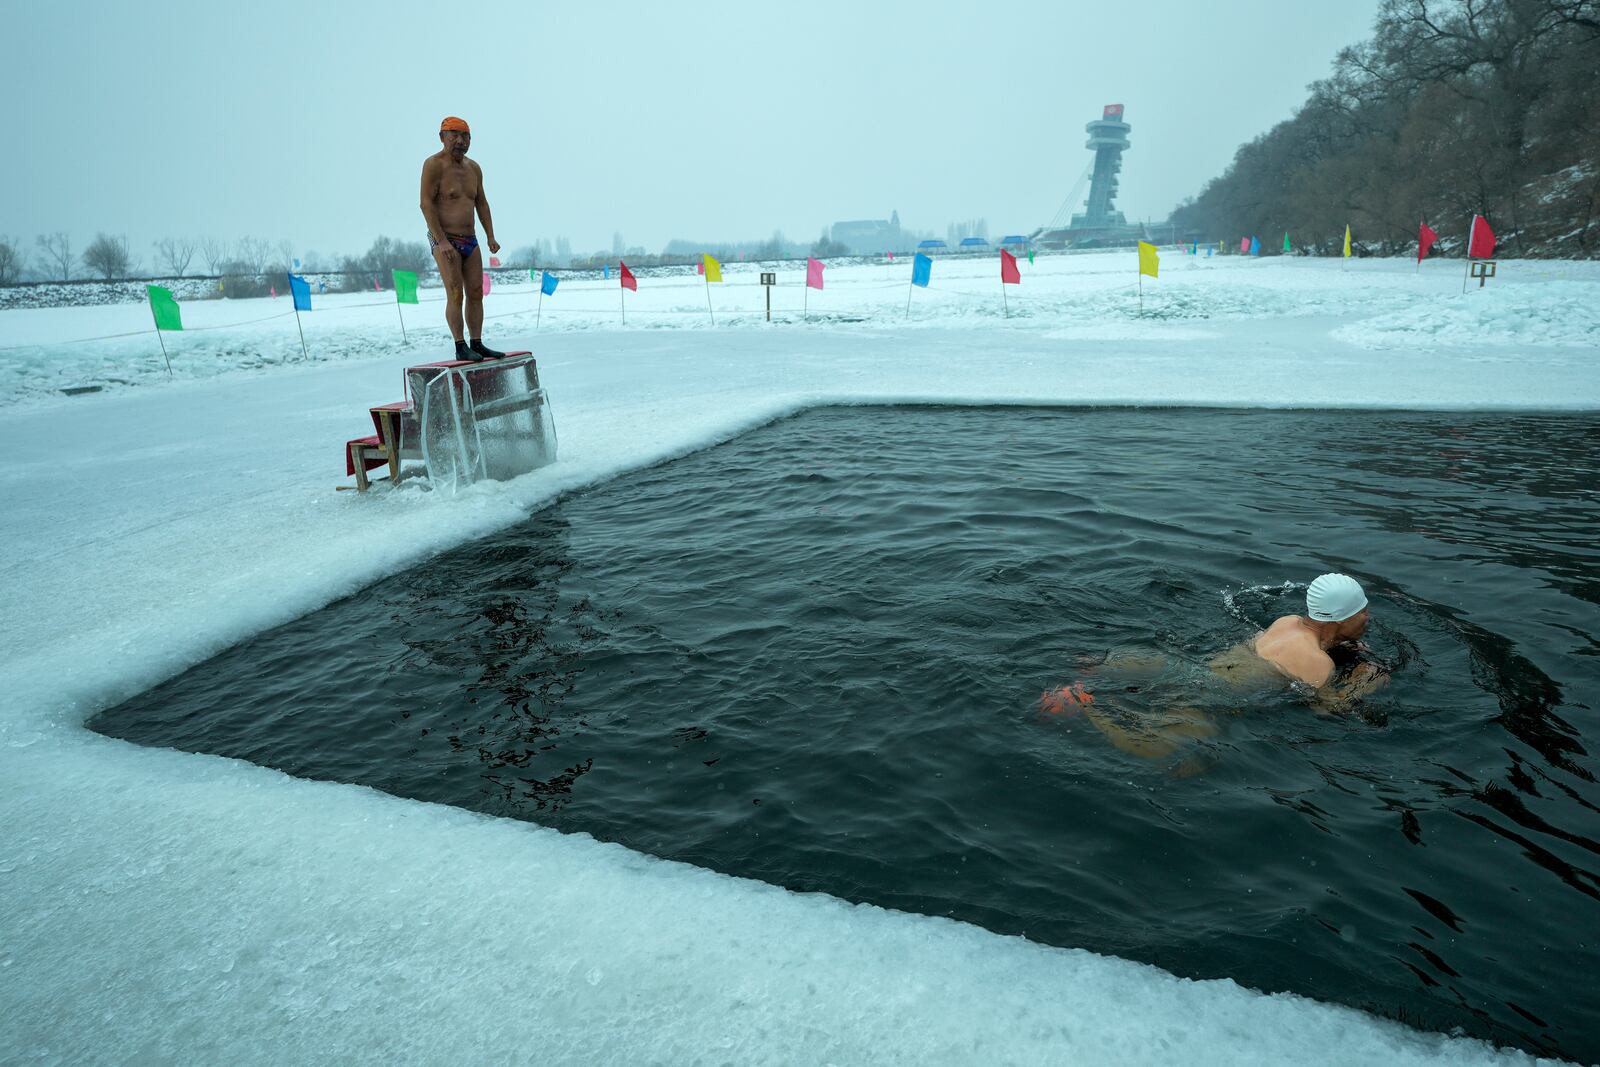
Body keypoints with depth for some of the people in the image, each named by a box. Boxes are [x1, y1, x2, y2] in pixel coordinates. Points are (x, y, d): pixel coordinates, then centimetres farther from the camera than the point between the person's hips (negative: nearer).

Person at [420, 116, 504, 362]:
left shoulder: (473, 168, 13)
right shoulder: (434, 164, -8)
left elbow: (481, 203, 19)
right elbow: (426, 203, -13)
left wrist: (490, 236, 8)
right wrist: (442, 241, -20)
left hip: (470, 240, 7)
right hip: (444, 241, -7)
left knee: (476, 293, 3)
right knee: (455, 295, -10)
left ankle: (477, 344, 8)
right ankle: (461, 348, -7)